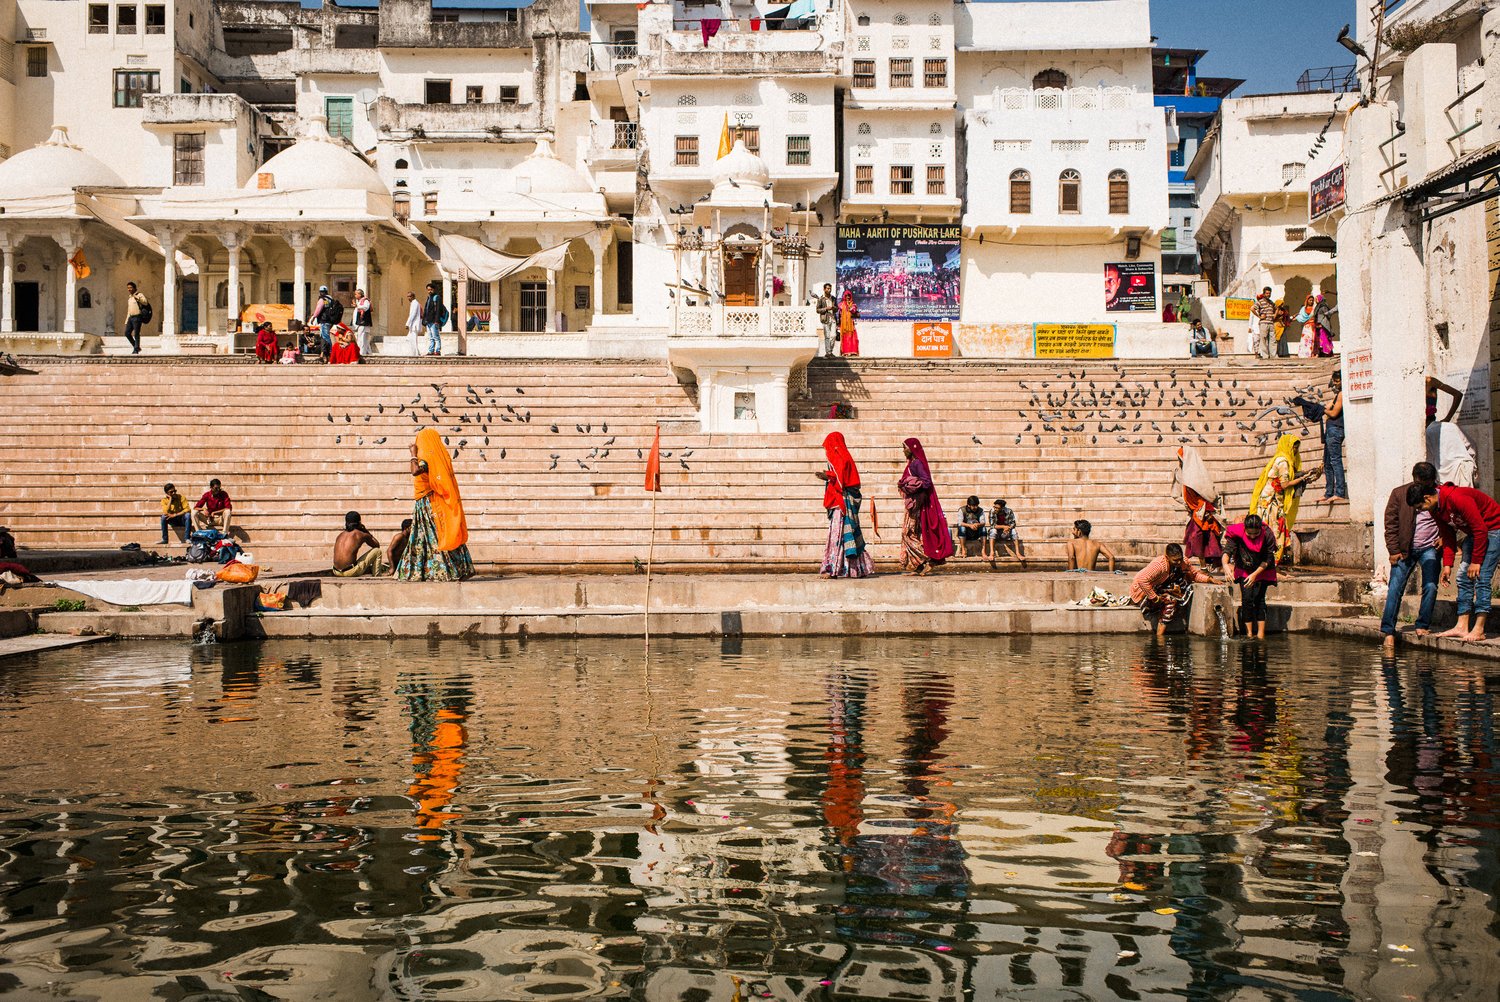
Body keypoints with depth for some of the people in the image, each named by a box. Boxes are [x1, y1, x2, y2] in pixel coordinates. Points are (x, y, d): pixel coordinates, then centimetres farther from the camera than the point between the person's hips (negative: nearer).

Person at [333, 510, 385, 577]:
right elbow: (377, 545, 17)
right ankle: (376, 578, 15)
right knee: (377, 551, 11)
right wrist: (365, 530, 21)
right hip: (350, 572, -7)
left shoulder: (340, 535, 13)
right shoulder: (362, 535, -2)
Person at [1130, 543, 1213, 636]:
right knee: (1170, 600, -28)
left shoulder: (1183, 562, -8)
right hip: (1143, 591, -8)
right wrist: (1154, 598, -34)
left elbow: (1195, 574, 4)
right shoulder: (1159, 564, -31)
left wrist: (1209, 579, -14)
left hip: (1158, 589, 8)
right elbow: (1142, 580, -39)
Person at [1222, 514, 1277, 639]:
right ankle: (1249, 634, -4)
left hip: (1262, 571, -1)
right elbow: (1228, 549, -31)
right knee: (1246, 599, -8)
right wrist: (1225, 564, -51)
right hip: (1244, 571, 1)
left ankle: (1261, 634, -4)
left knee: (1259, 599, -8)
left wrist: (1255, 574, -25)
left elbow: (1268, 559, -17)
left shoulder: (1267, 535, -24)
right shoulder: (1237, 534, -23)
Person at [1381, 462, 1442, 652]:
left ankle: (1422, 626, 7)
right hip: (1405, 549, 0)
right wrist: (1394, 550, -3)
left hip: (1430, 548, 0)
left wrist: (1443, 537, -1)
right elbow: (1391, 524, 2)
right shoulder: (1399, 494, 1)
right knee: (1395, 589, -5)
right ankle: (1387, 631, -2)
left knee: (1431, 588, -8)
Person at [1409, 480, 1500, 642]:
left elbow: (1481, 530, -26)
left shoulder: (1458, 499, -30)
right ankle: (1462, 627, 2)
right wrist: (1447, 564, -3)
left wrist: (1476, 561, -21)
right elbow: (1448, 536, 6)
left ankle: (1478, 630, -15)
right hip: (1474, 532, 9)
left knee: (1481, 577, -15)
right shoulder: (1436, 509, -1)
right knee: (1464, 578, 2)